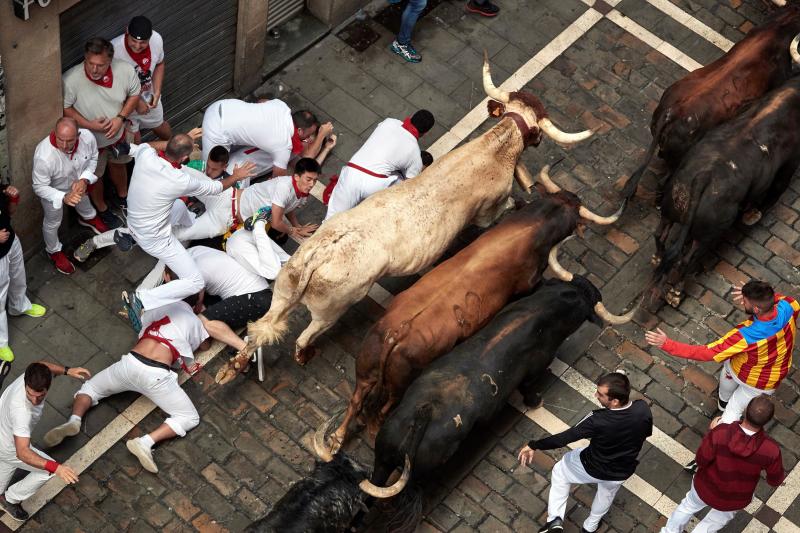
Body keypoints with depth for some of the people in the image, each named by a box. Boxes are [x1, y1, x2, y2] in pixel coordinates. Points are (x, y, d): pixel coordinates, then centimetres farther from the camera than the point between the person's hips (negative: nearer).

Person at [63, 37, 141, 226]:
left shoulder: (125, 70, -27)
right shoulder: (70, 80, -37)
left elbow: (134, 94, -8)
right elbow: (64, 108, -21)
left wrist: (120, 118, -21)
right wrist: (88, 124, -30)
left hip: (118, 132, 3)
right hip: (90, 140, -3)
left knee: (118, 165, 33)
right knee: (95, 176, 24)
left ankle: (123, 196, 63)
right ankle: (102, 209, 53)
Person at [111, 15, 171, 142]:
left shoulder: (156, 39, -24)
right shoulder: (114, 50, -40)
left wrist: (157, 92, -11)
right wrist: (136, 102, -24)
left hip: (148, 98, 4)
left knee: (160, 126, 30)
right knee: (135, 142, 15)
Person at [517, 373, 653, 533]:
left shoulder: (598, 420, -38)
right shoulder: (643, 409, -28)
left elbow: (564, 438, -29)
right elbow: (647, 432, -5)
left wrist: (533, 446, -17)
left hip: (593, 467, -4)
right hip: (621, 472, 4)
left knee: (560, 472, 26)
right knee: (607, 493, 36)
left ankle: (555, 519, 23)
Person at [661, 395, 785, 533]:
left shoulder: (720, 433, -38)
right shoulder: (771, 449, -37)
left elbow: (701, 460, -21)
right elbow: (775, 479, -16)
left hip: (707, 488, 0)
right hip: (736, 498, 0)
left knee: (690, 504, 34)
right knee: (723, 513, 36)